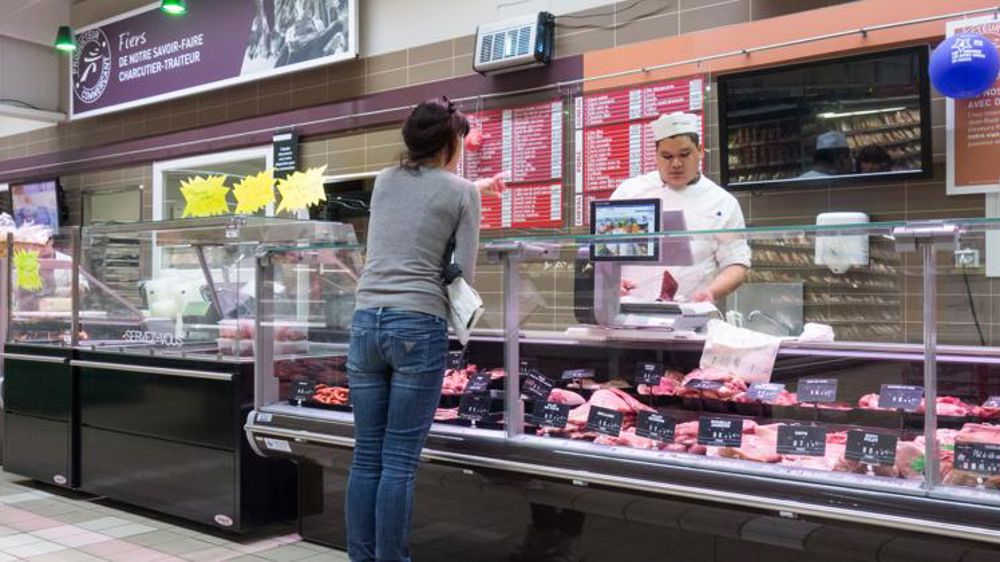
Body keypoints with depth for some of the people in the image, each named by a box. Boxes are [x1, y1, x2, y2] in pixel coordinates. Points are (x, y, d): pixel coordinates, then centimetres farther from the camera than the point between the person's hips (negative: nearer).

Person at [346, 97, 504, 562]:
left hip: (366, 321, 5)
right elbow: (464, 274, -1)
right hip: (419, 326, -5)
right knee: (400, 461, -1)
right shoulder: (462, 193, 1)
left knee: (366, 457, 10)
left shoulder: (384, 181, 15)